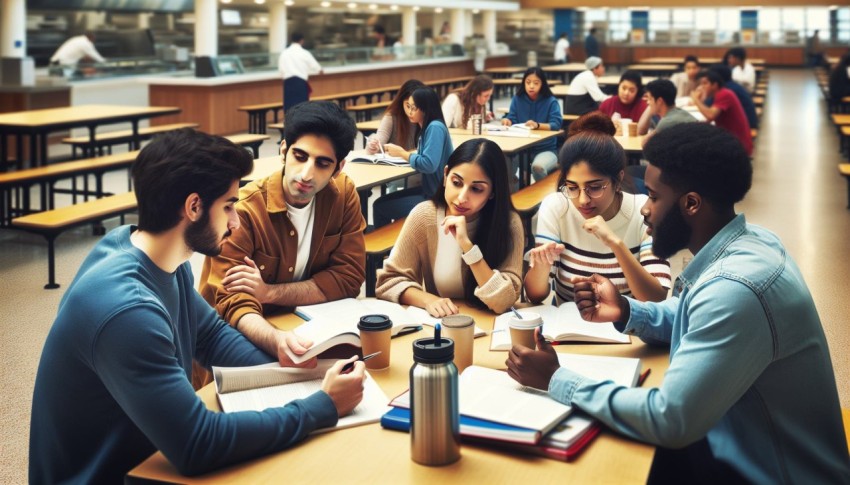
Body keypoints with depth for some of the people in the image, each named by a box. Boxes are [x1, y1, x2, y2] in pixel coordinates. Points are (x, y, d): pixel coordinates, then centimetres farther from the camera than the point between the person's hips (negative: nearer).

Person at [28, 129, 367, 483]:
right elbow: (198, 447, -30)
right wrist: (323, 407, -22)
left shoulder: (162, 257, -5)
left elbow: (212, 334, 11)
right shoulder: (126, 309, -30)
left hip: (149, 453, 7)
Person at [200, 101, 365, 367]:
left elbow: (349, 277, -7)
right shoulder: (241, 210, -21)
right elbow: (233, 301, -23)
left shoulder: (343, 194, -7)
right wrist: (277, 340, -45)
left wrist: (269, 292, -19)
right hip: (245, 337, -3)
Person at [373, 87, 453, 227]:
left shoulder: (435, 127, -19)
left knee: (380, 207, -3)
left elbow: (429, 165, -28)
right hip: (429, 190, 9)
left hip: (437, 196, -9)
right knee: (382, 201, 15)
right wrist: (402, 152, -6)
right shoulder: (426, 127, 10)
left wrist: (401, 153, -15)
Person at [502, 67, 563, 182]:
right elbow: (513, 120, 2)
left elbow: (556, 124, -17)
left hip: (545, 149, -3)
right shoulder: (517, 99, 5)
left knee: (538, 166, -38)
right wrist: (507, 121, -24)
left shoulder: (551, 101, -6)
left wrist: (537, 125, -36)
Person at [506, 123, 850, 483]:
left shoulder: (735, 288, -30)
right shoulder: (746, 242, -1)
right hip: (743, 445, 8)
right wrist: (627, 312, 0)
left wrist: (557, 381, -19)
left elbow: (670, 421, -29)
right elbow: (708, 321, 17)